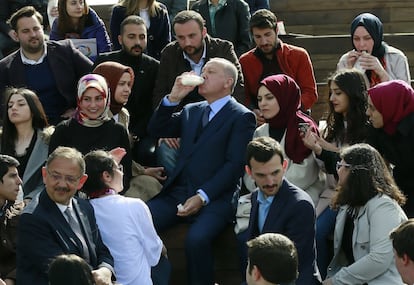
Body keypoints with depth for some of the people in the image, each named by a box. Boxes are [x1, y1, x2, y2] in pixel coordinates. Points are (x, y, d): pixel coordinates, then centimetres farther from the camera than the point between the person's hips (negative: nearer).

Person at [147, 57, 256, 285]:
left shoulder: (241, 117, 1)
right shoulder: (191, 111, 22)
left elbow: (234, 165, -8)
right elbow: (156, 130, 16)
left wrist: (202, 196, -16)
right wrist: (174, 97, 3)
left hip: (214, 198, -5)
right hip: (178, 193, 6)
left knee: (196, 239, -34)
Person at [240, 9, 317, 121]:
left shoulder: (299, 56, 6)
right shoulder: (245, 62, 11)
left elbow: (310, 93, 4)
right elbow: (244, 97, 14)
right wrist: (253, 112, -8)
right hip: (261, 125, 1)